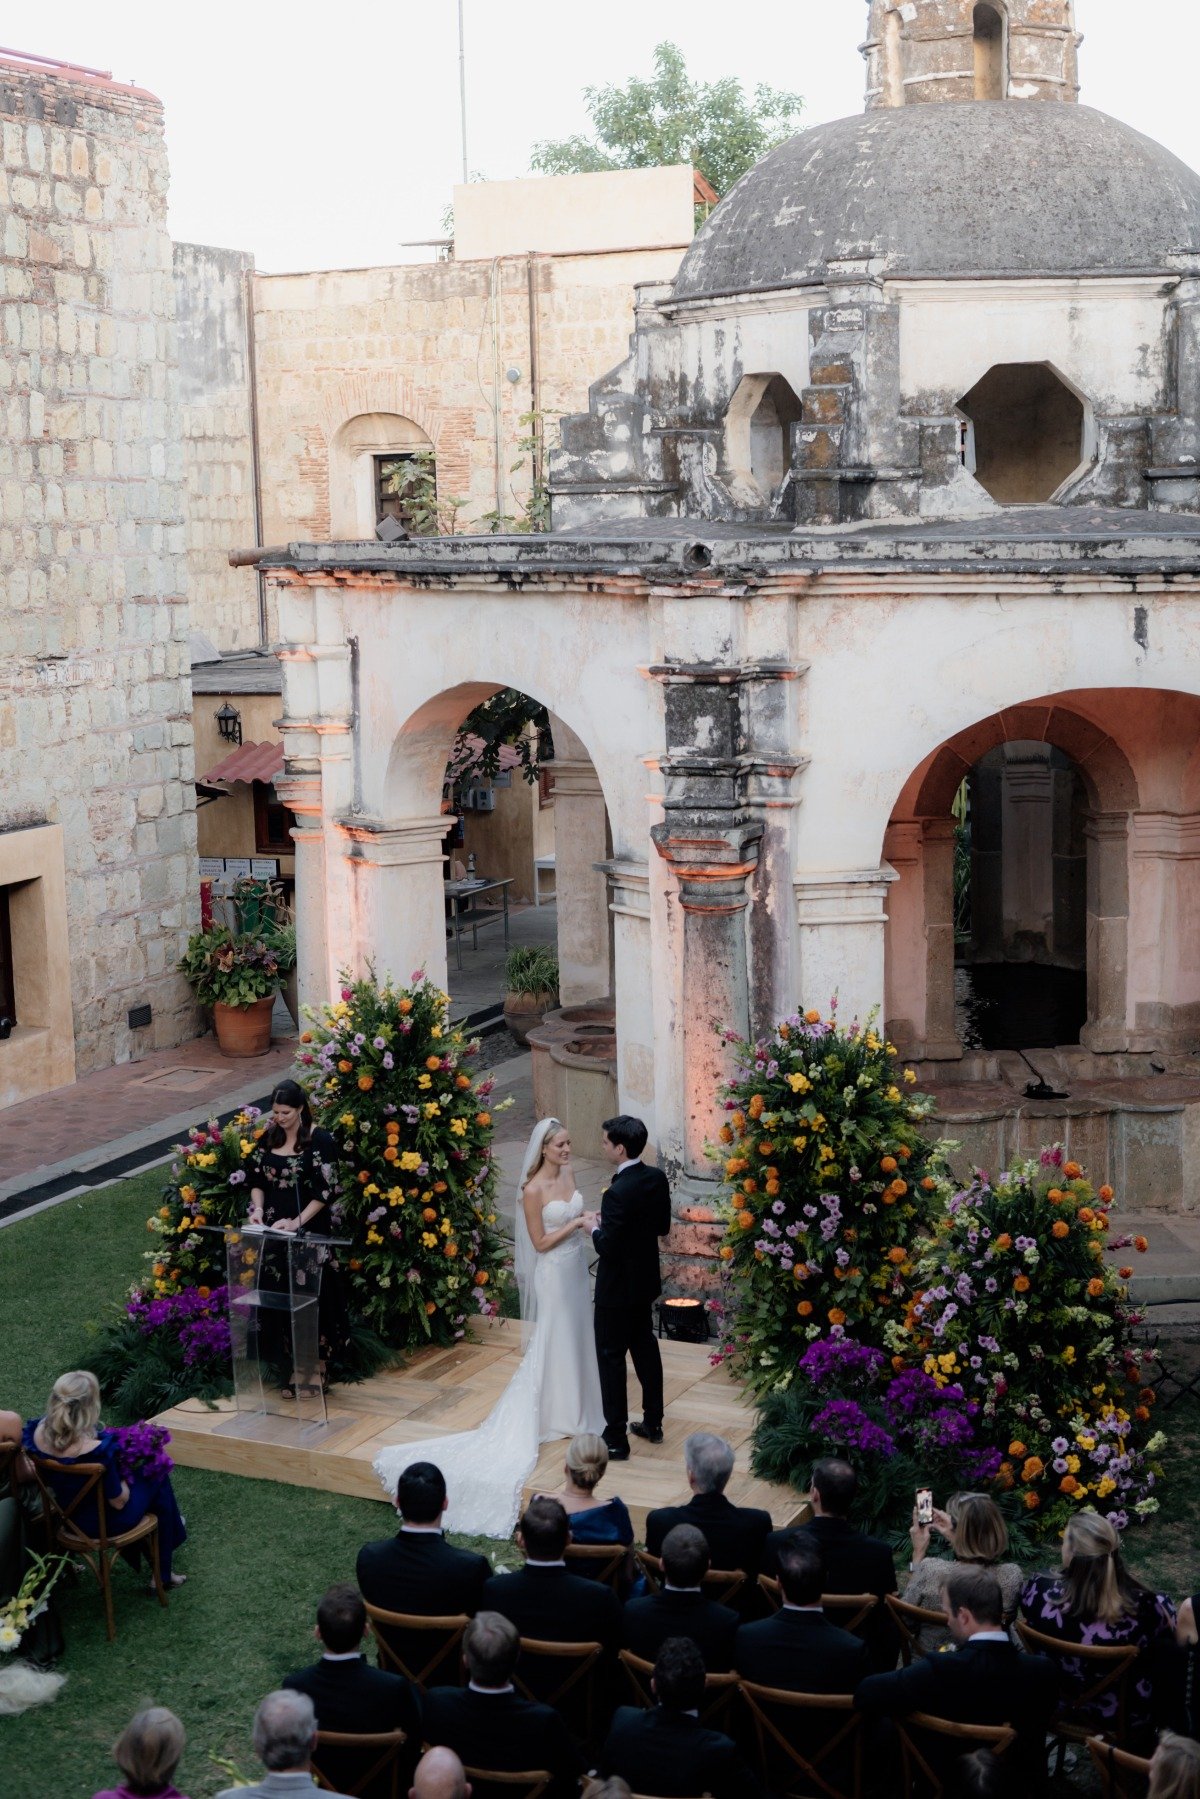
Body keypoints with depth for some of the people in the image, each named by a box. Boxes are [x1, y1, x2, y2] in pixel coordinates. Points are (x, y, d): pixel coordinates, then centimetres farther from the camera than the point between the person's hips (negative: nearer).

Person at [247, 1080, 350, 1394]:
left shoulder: (319, 1141, -9)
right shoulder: (268, 1139, 7)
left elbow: (326, 1191, -11)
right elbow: (257, 1180, 13)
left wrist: (297, 1222, -18)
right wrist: (258, 1208, -6)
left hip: (310, 1232, -5)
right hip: (274, 1232, 5)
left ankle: (318, 1365, 11)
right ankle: (297, 1366, 15)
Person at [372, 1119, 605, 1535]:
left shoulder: (567, 1174, 3)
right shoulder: (533, 1191, -20)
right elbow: (541, 1243, -17)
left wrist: (589, 1219, -7)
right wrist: (575, 1224, -22)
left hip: (576, 1267, 8)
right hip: (553, 1271, -8)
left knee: (575, 1336, 18)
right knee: (554, 1340, 2)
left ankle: (573, 1404, 31)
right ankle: (557, 1414, 13)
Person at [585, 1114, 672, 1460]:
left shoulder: (618, 1193, -28)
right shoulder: (657, 1178, -3)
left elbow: (608, 1248, -25)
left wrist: (595, 1227, -6)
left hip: (617, 1289, -8)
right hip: (646, 1281, 8)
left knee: (611, 1360, 4)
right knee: (646, 1350, 20)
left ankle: (616, 1439, 11)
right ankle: (653, 1423, 32)